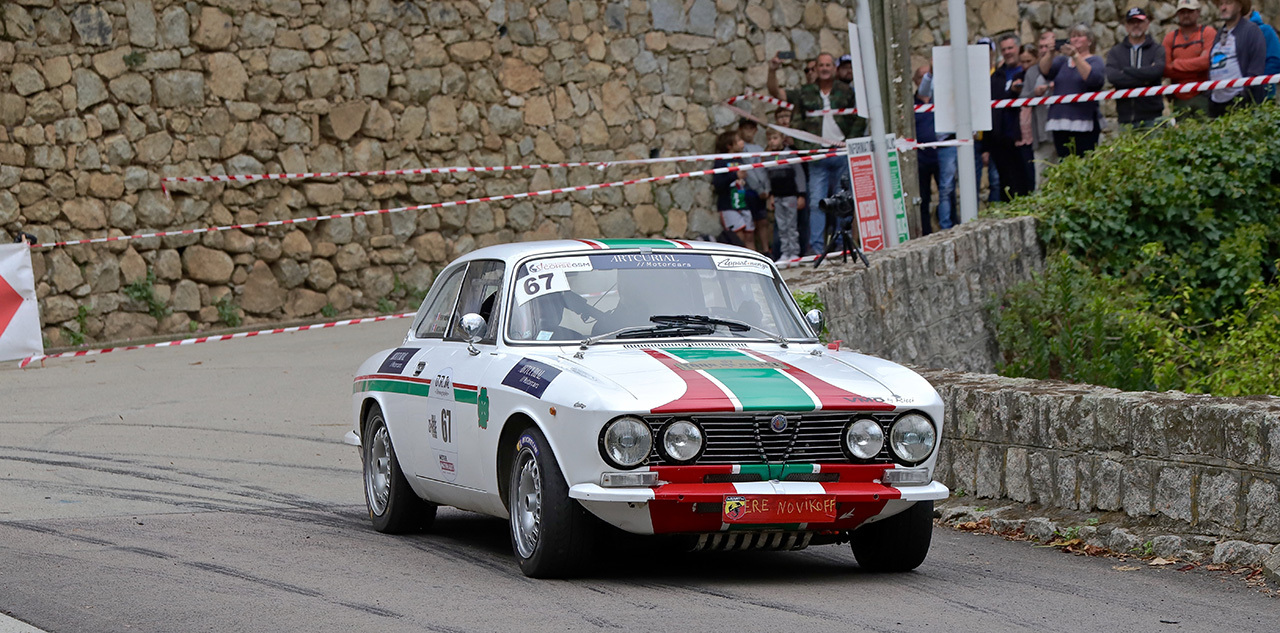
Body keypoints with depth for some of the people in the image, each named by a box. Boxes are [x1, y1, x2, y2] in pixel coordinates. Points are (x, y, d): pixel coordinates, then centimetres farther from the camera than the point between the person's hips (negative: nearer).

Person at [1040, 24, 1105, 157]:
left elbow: (1093, 79, -13)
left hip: (1084, 124, -4)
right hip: (1060, 124, 4)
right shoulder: (1062, 60, 21)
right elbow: (1044, 70, 3)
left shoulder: (1094, 60, 8)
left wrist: (1075, 56, -22)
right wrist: (1050, 54, -17)